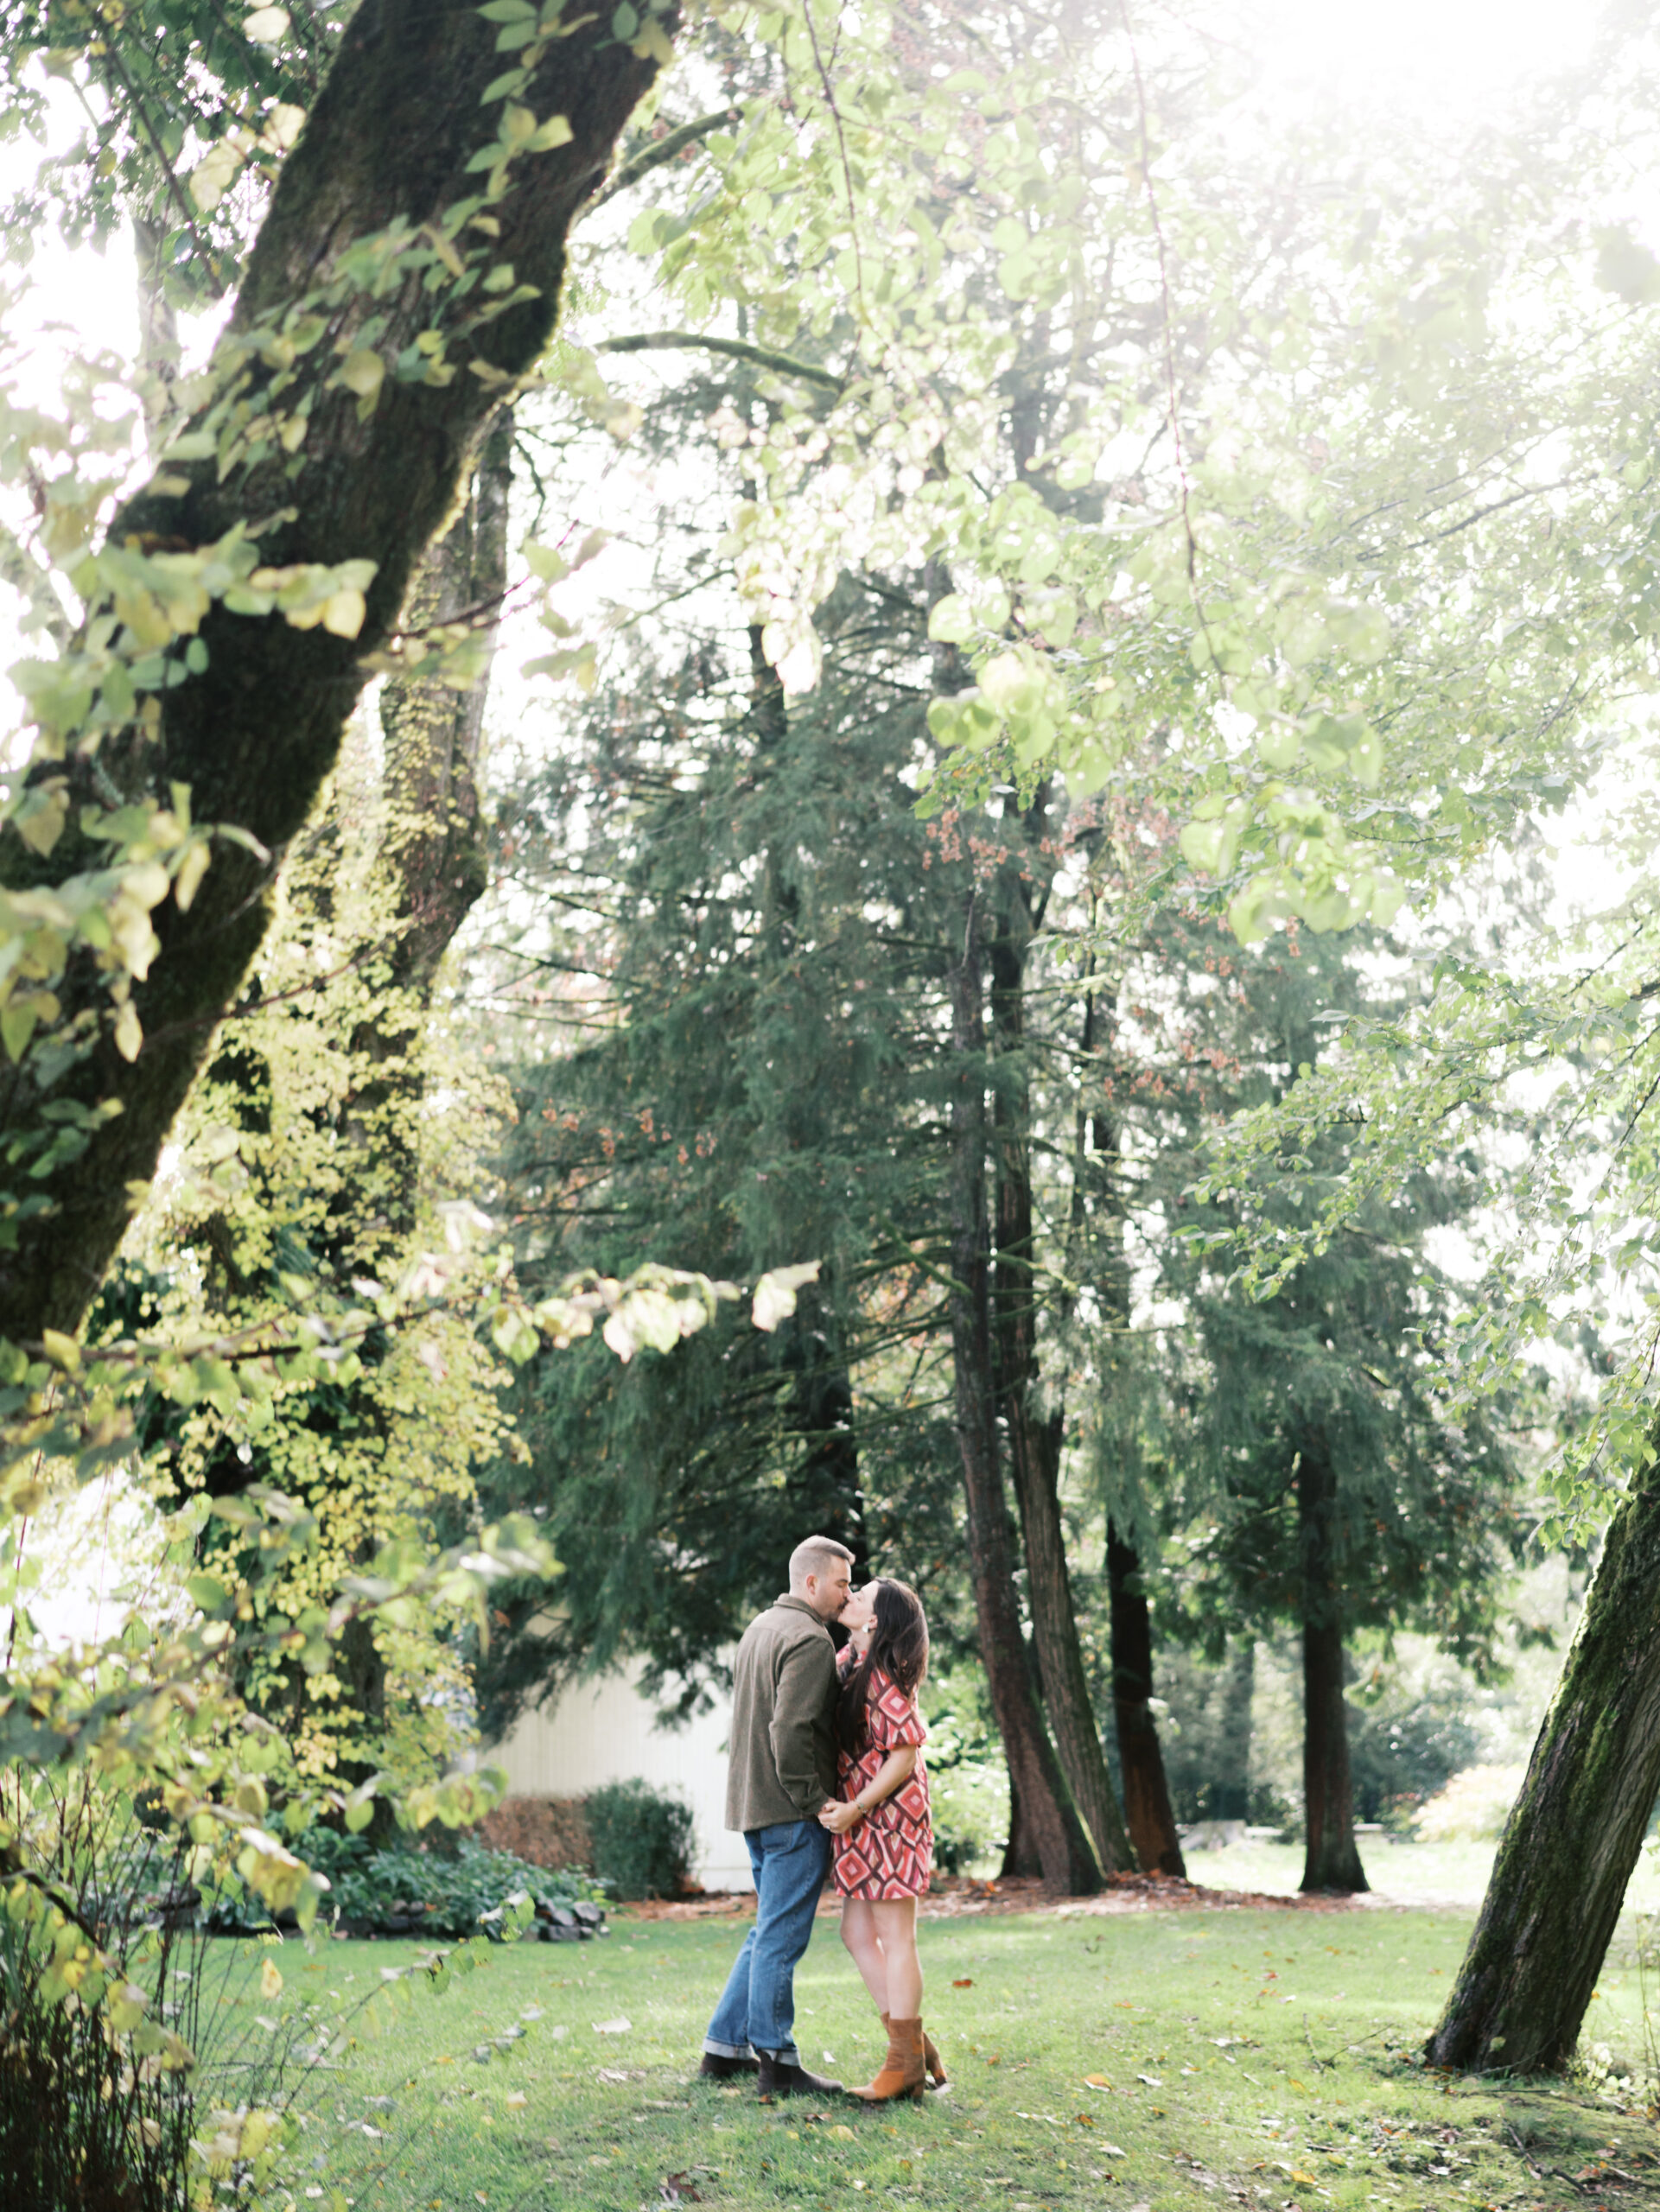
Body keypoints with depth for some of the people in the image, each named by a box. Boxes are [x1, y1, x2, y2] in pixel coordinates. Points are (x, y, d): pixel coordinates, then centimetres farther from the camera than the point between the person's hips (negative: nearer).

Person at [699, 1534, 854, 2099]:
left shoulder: (760, 1628, 16)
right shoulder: (809, 1639, -15)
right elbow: (791, 1729, -24)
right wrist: (812, 1799, -16)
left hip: (754, 1802, 10)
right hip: (792, 1815, -10)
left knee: (770, 1931, 17)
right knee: (781, 1936, -3)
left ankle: (725, 2047, 20)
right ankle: (777, 2063, 3)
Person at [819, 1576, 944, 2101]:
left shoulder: (884, 1679, -18)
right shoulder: (848, 1663, 9)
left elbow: (905, 1757, -19)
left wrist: (855, 1810, -18)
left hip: (889, 1816, -9)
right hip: (860, 1823, 9)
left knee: (895, 1939, -2)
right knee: (857, 1933, 11)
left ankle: (905, 2062, 7)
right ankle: (912, 2044, 18)